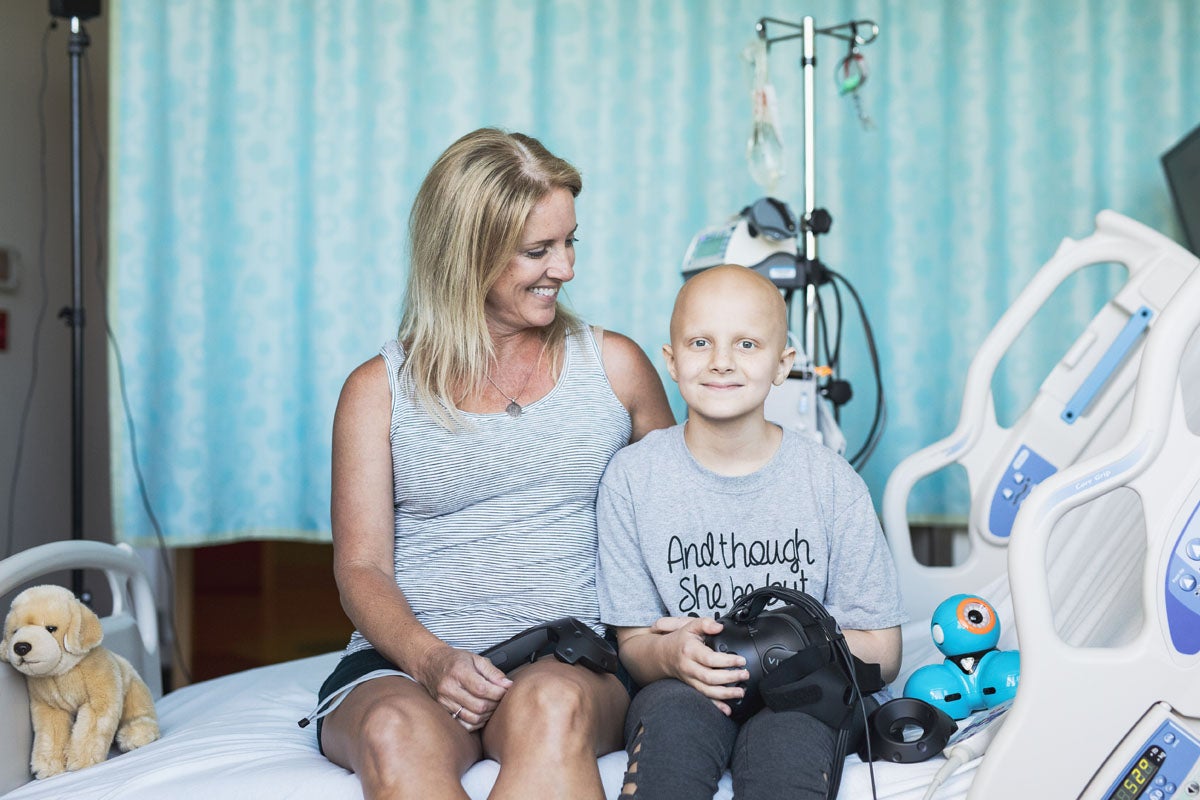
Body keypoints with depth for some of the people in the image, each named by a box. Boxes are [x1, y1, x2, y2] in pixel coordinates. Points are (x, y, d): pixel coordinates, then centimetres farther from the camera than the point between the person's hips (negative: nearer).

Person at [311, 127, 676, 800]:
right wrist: (428, 658, -18)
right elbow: (362, 568, 3)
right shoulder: (378, 390, 9)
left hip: (571, 660, 0)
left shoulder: (615, 366, 13)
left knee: (551, 703, -37)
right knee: (397, 734, -36)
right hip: (407, 664, 0)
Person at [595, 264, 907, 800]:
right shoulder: (632, 478, -2)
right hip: (681, 693, 1)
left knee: (787, 734, -34)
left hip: (800, 695, 0)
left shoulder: (832, 483, -3)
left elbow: (880, 652, 1)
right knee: (672, 714, -33)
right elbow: (633, 646, 1)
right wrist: (673, 655, -24)